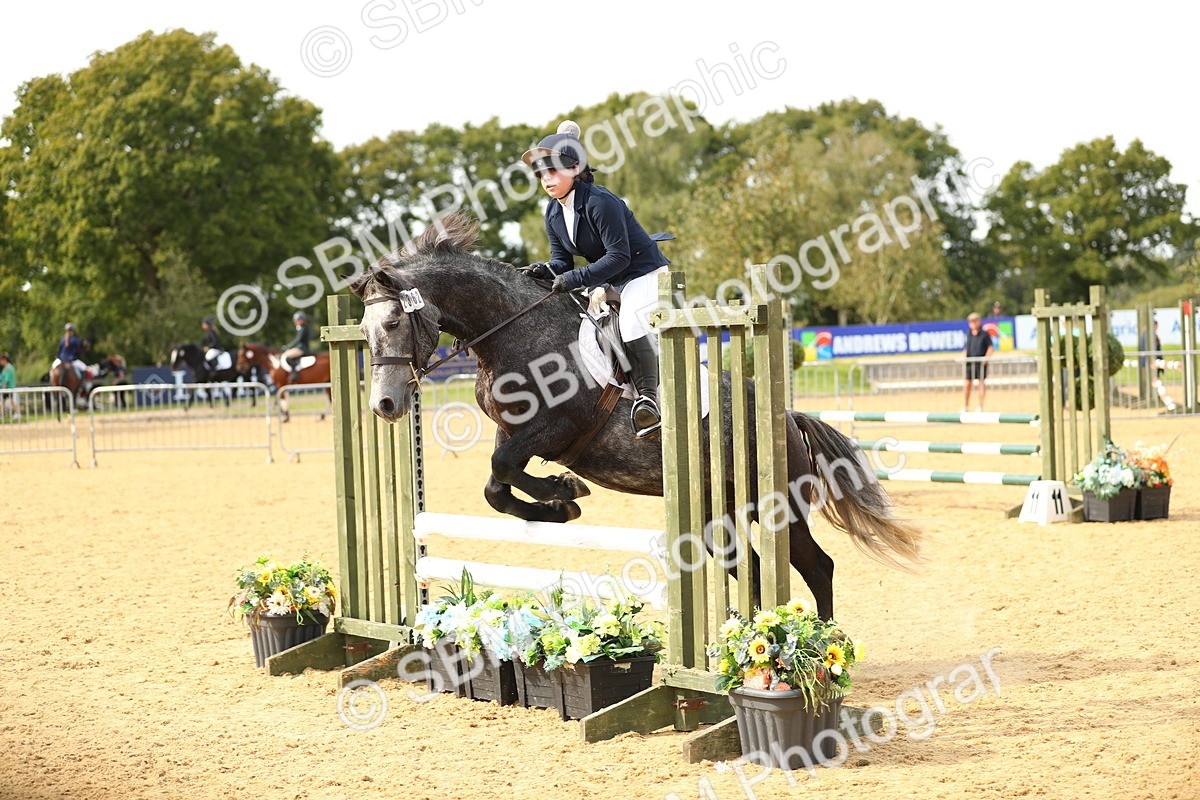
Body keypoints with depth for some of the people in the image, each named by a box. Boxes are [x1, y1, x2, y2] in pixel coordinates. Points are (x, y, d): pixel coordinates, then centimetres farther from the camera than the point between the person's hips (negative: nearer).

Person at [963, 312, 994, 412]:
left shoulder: (984, 334, -1)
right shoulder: (969, 334, 12)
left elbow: (990, 347, 0)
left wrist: (986, 357, -13)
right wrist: (964, 357, 5)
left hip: (981, 362, -4)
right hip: (969, 362, 4)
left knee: (981, 383, -1)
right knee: (967, 384, 1)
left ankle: (981, 406, 4)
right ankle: (965, 406, 10)